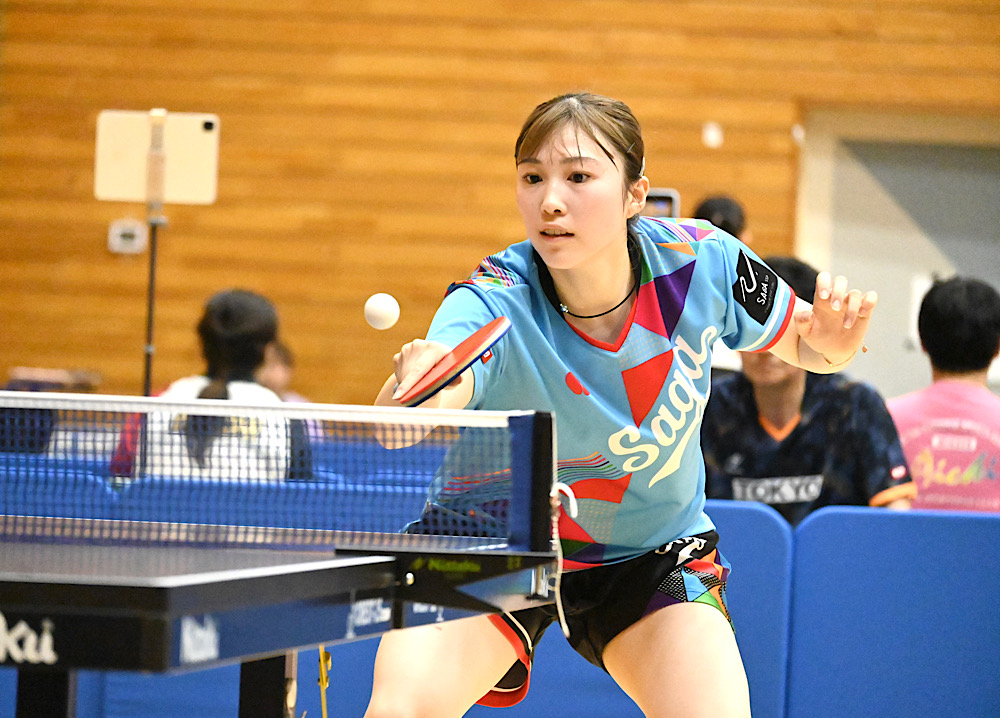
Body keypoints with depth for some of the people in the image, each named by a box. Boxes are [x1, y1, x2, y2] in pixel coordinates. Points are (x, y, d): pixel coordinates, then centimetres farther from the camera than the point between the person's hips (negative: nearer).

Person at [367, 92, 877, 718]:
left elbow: (804, 344, 0)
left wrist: (832, 339, -23)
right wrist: (409, 390, -74)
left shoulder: (702, 264, -20)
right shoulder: (491, 306, -30)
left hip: (653, 556, 2)